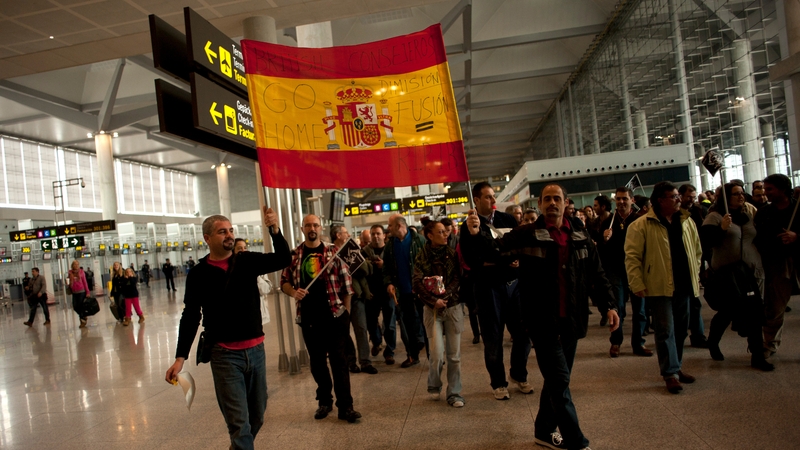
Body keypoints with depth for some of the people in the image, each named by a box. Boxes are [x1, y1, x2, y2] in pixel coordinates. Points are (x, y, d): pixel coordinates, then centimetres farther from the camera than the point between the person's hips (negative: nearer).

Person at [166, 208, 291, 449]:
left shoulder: (247, 261, 2)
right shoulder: (199, 274, -2)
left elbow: (283, 260, -8)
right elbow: (190, 317, 0)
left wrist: (274, 230, -23)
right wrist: (180, 357, -6)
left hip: (256, 349, 3)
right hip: (224, 355, -3)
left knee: (257, 416, 16)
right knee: (239, 423, -5)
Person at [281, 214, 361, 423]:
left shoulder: (333, 252, -1)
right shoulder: (294, 255, 4)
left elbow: (346, 283, 1)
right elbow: (284, 281, 10)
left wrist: (346, 311, -1)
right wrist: (294, 292, -11)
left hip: (334, 315, -2)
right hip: (308, 317, 3)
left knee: (338, 359, -1)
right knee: (316, 361, 13)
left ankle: (345, 406, 6)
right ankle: (324, 401, 29)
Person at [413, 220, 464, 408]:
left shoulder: (452, 254, 6)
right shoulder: (422, 257, 1)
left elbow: (457, 279, -2)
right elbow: (417, 284, -6)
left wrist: (445, 297, -15)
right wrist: (434, 301, -14)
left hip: (453, 307, 2)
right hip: (432, 309, -2)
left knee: (454, 354, 1)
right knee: (437, 354, -7)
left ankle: (454, 394, 14)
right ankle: (434, 386, 20)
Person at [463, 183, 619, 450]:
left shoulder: (580, 235, 6)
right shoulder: (527, 235, -5)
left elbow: (596, 274, 11)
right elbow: (494, 248, -15)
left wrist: (608, 304, 3)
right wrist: (476, 235, -34)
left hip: (571, 319, 5)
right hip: (543, 320, -5)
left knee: (556, 379, 16)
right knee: (559, 381, -3)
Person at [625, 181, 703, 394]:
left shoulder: (687, 221, 9)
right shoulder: (641, 226, -10)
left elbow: (697, 250, 19)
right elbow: (632, 257, -12)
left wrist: (695, 275, 13)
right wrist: (637, 285, -16)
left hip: (683, 285, 6)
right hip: (659, 286, -6)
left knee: (681, 329, 14)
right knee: (665, 330, -4)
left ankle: (676, 367, 28)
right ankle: (670, 373, 3)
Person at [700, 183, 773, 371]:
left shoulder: (750, 213, 11)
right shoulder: (715, 216, -6)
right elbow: (707, 239, -16)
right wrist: (722, 228, -28)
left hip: (752, 271, 5)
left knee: (755, 312, 2)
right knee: (726, 310, 5)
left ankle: (757, 355, 9)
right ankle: (712, 342, 30)